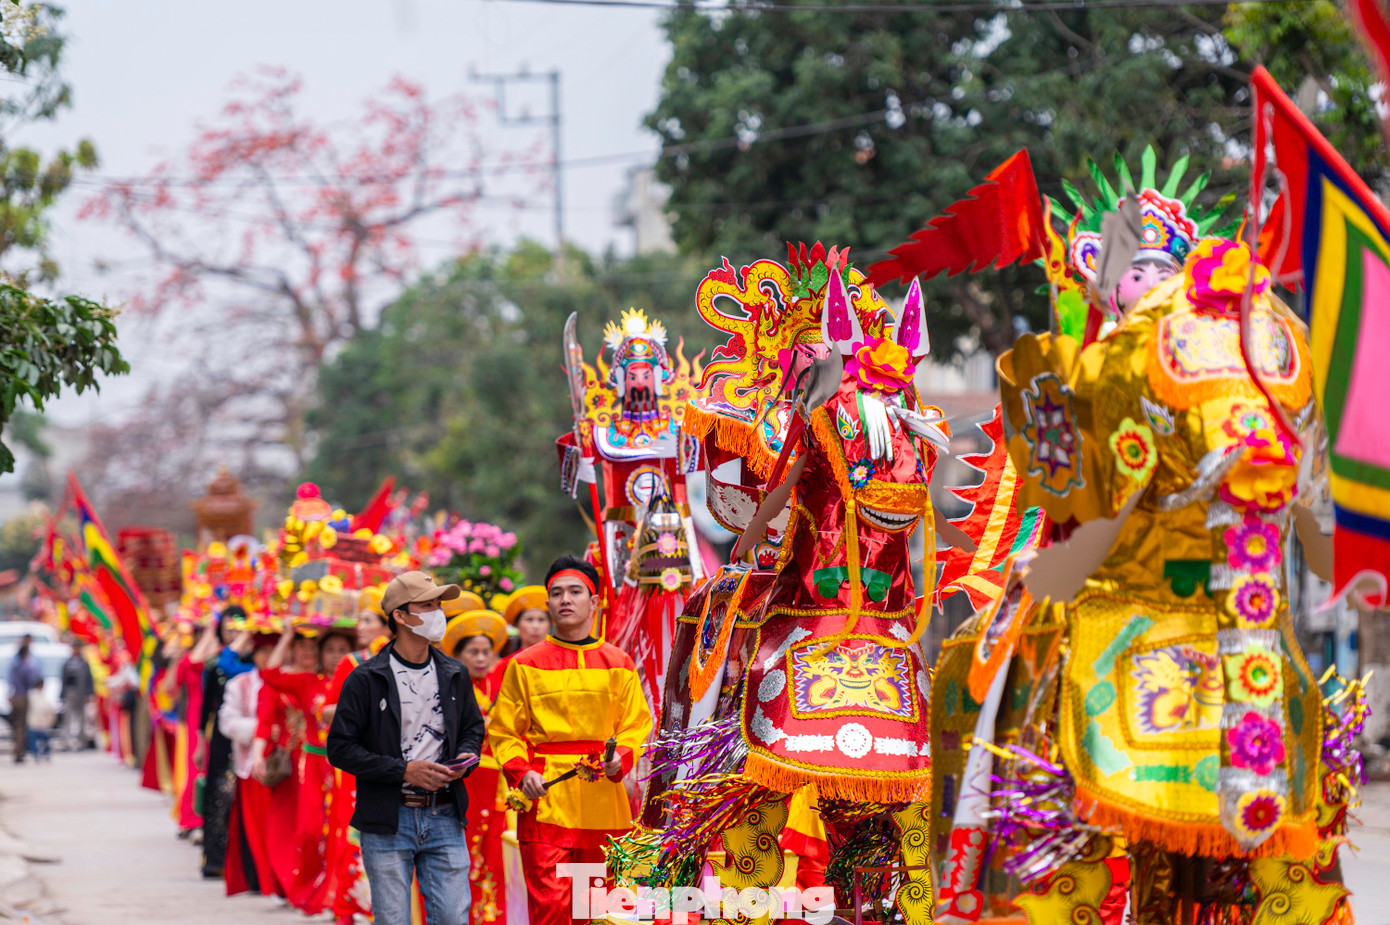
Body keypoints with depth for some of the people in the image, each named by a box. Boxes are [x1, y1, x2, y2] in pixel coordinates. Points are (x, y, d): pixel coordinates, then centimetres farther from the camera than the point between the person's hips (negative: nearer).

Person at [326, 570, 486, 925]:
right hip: (388, 821, -3)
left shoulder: (454, 675, 10)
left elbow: (473, 729, 24)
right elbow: (340, 748, -7)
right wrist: (403, 770, -14)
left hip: (444, 817, 4)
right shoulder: (366, 680, -5)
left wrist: (467, 757, 0)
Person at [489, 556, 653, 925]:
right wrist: (521, 771, -9)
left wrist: (621, 758, -9)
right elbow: (503, 731, 8)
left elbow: (636, 724, 12)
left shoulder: (617, 663, 12)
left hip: (603, 801, 2)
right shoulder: (526, 665, 7)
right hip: (545, 800, -2)